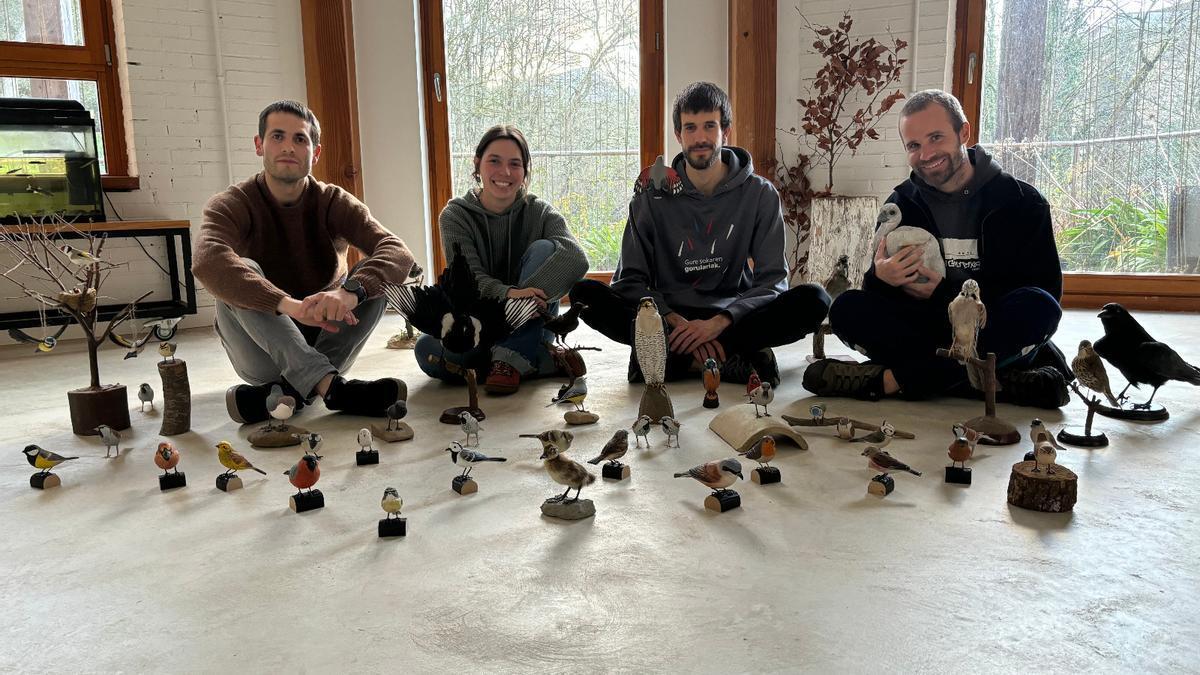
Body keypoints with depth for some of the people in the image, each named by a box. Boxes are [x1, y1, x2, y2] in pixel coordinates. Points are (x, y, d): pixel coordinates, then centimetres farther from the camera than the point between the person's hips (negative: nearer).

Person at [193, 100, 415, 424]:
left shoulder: (334, 202, -5)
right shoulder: (231, 205, -10)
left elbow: (399, 253, -23)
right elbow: (207, 262, -34)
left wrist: (351, 291, -44)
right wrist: (291, 305, -48)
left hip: (323, 340, 2)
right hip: (264, 348, -1)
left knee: (373, 277, -20)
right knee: (240, 273, -27)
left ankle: (285, 392, -28)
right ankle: (330, 385, -41)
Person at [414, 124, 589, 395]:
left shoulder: (540, 213, -2)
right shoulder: (455, 216, -1)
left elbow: (576, 259, -23)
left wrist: (523, 296, -38)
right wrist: (507, 293, -40)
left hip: (529, 329, 0)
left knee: (543, 248, -21)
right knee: (428, 351, -30)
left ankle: (510, 358, -26)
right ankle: (543, 361, -22)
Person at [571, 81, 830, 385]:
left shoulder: (760, 194, 1)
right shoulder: (653, 195, 3)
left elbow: (773, 281, -6)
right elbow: (630, 280, -3)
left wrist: (717, 323, -24)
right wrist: (676, 321, -22)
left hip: (732, 318, 0)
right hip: (669, 316, 0)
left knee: (813, 300, -26)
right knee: (585, 293, -25)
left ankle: (671, 358, -27)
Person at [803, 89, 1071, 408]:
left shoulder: (1022, 202, 0)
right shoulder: (901, 204, 7)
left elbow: (1047, 289, -6)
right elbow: (878, 293, 5)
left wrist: (944, 294, -15)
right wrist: (880, 277, -22)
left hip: (995, 336, -2)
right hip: (927, 329, 2)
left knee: (1037, 306, -32)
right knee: (847, 309, -22)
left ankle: (893, 378, -30)